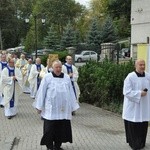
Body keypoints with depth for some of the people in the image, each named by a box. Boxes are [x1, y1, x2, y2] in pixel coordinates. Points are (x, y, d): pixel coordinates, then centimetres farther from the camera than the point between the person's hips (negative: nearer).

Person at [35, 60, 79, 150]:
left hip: (63, 108, 3)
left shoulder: (67, 77, 8)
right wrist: (39, 106, -2)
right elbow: (42, 92, 0)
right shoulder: (47, 77, -1)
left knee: (62, 128, 7)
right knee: (50, 129, 2)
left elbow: (71, 92, 10)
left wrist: (73, 106, 8)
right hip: (51, 109, -3)